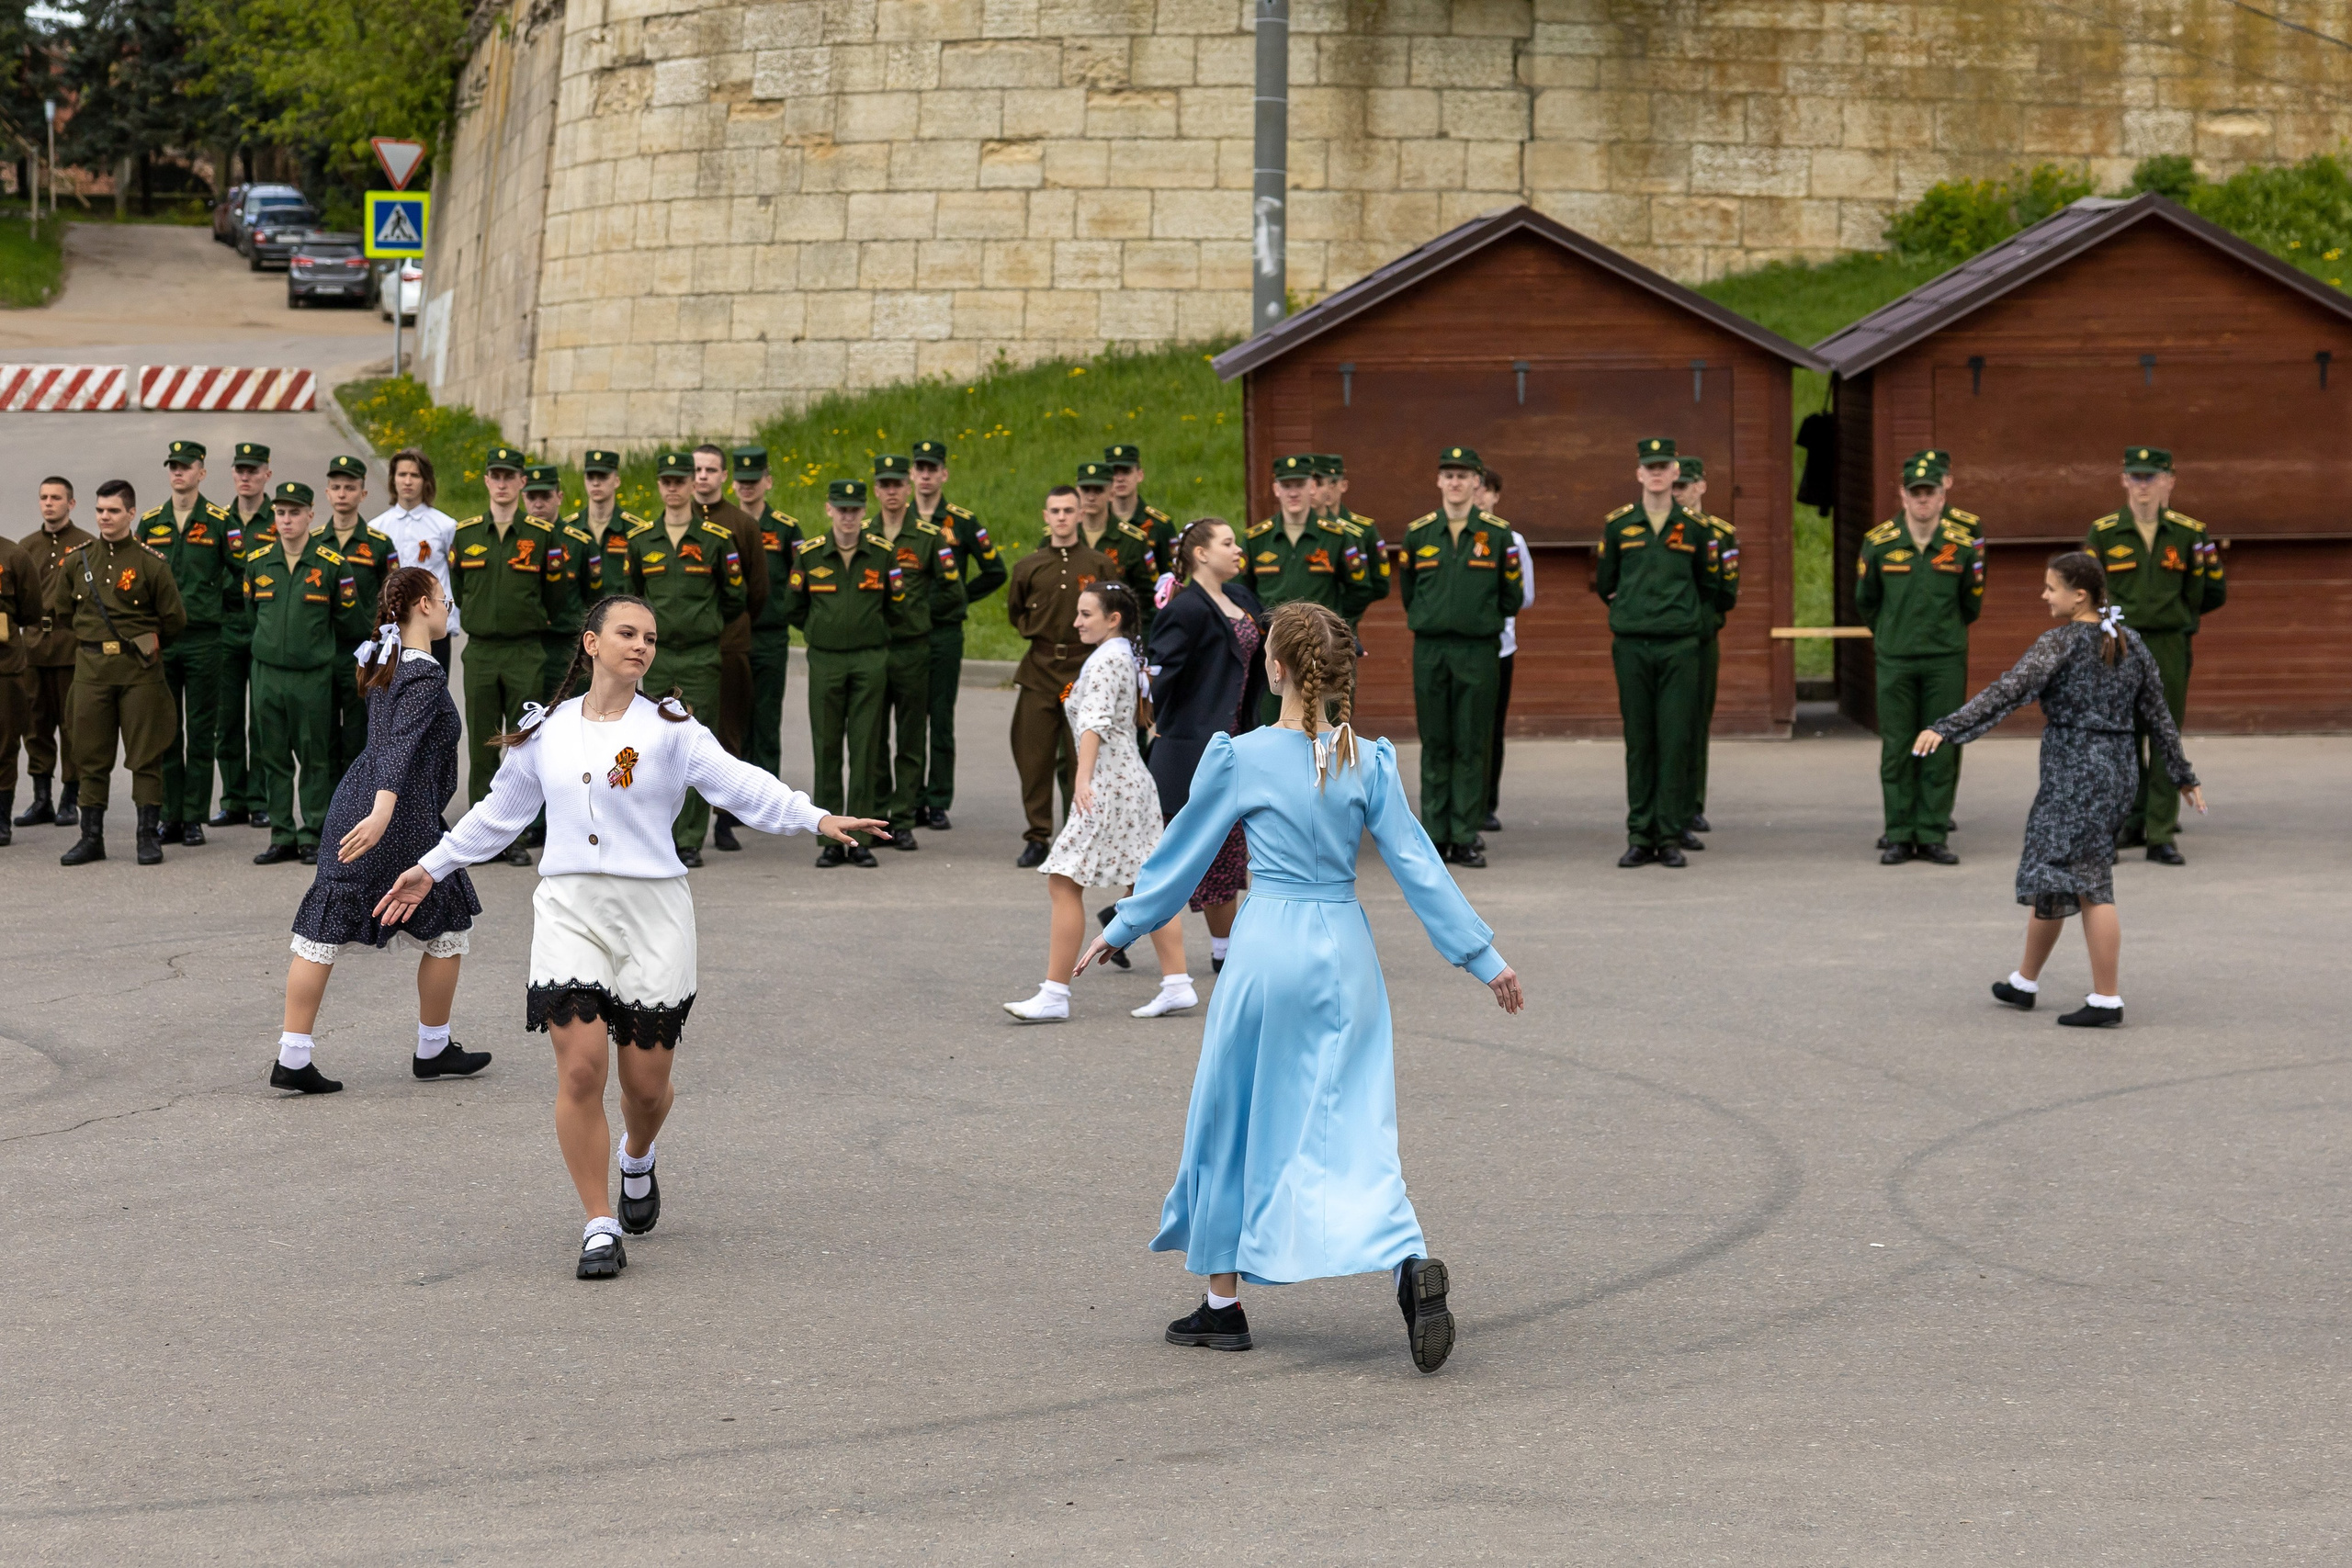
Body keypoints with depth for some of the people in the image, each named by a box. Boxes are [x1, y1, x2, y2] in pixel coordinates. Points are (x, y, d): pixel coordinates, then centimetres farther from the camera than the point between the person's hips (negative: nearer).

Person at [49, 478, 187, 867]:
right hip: (91, 668, 3)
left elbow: (174, 620, 2)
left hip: (140, 670, -3)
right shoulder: (77, 560, 5)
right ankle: (91, 838, 12)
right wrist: (94, 635, 14)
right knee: (91, 756, 5)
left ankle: (149, 836, 7)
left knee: (146, 755, 0)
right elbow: (58, 612, 15)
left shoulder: (151, 564, -4)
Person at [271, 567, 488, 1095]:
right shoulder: (426, 674, -16)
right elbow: (401, 746, -28)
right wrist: (383, 813, -39)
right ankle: (433, 1049, 22)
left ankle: (292, 1058, 3)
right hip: (403, 822, -8)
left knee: (322, 932, 4)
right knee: (446, 928, 11)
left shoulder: (382, 662, 10)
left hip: (352, 803, 9)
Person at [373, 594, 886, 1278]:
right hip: (569, 908, 1)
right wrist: (432, 869, 25)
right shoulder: (546, 732, 9)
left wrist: (815, 818, -24)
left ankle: (637, 1159, 40)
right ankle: (600, 1227, -2)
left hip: (652, 913, -1)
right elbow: (498, 813, 23)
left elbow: (740, 784, -10)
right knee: (581, 1068, -12)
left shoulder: (670, 729, 1)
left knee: (646, 1082, 3)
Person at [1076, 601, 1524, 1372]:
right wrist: (1482, 956, 4)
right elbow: (1417, 864, -1)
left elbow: (1182, 856, 3)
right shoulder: (1367, 762, -1)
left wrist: (1120, 930, 16)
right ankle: (1413, 1265, -21)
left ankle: (1223, 1302, 20)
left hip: (1268, 947, -3)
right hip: (1345, 952, 3)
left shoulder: (1238, 758, -7)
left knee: (1232, 1124, 13)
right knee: (1353, 1131, 3)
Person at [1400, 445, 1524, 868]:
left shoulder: (1497, 533, 2)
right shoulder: (1417, 532, 6)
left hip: (1479, 649, -1)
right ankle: (1436, 837, 8)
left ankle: (1466, 837, 3)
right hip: (1430, 649, 1)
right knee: (1435, 745, 4)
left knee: (1472, 746, 0)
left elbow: (1511, 596, 9)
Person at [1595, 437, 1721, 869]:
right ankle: (1639, 837, 7)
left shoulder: (1695, 528, 5)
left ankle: (1671, 837, 1)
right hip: (1631, 646, 1)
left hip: (1679, 646, -1)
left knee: (1676, 742, -3)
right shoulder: (1617, 525, 6)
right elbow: (1604, 583, 17)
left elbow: (1710, 586, 16)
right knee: (1638, 742, 3)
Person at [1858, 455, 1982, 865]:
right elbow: (1865, 600, 12)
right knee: (1897, 750, 1)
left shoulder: (1962, 545, -1)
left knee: (1941, 750, 0)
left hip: (1946, 661, 0)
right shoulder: (1879, 543, -2)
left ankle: (1933, 835, 6)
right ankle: (1899, 836, 7)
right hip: (1894, 662, 0)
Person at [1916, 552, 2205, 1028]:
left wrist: (1944, 729, -26)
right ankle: (2025, 981, 25)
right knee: (2050, 876, 17)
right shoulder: (2130, 643, 9)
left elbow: (2006, 694, -22)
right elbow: (2158, 715, 13)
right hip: (2120, 771, 8)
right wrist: (2183, 776, 21)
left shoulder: (2060, 643, -12)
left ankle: (2107, 1000, -2)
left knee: (2089, 886, -4)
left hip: (2075, 775, -8)